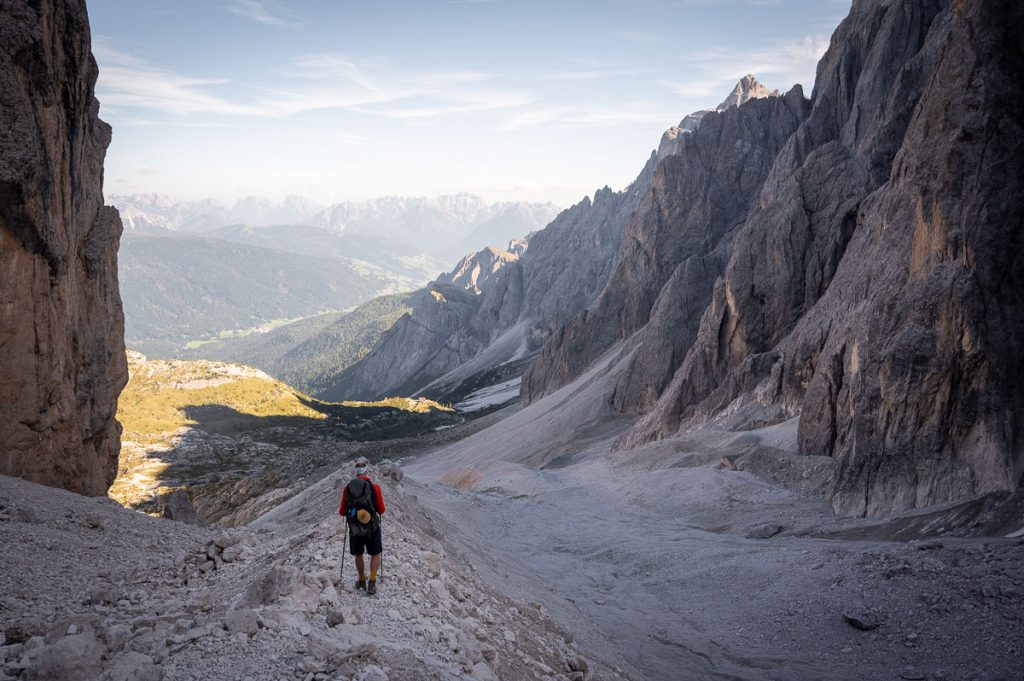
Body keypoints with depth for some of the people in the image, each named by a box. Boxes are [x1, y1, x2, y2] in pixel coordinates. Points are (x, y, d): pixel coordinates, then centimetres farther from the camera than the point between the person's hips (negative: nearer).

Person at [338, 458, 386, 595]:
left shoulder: (347, 488, -7)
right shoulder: (374, 487, -12)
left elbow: (342, 512, 1)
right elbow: (381, 510, -5)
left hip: (355, 529, 2)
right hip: (372, 528, -2)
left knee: (358, 555, 22)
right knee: (375, 555, 16)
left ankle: (362, 581, 35)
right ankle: (372, 583, 4)